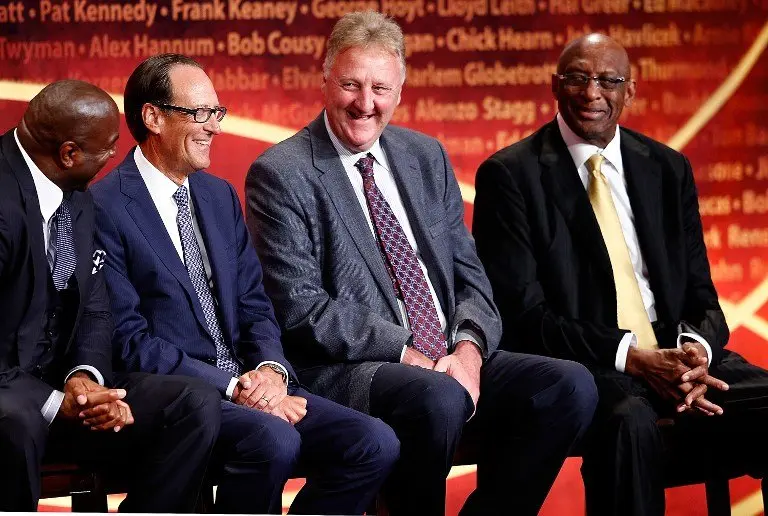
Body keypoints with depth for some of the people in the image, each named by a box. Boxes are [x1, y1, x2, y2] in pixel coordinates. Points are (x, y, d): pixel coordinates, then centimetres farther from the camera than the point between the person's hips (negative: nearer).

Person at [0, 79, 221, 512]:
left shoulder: (78, 199, 7)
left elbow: (95, 310, 9)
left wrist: (85, 375, -12)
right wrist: (57, 405, -28)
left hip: (61, 382, 8)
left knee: (195, 405, -11)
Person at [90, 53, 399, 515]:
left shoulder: (220, 195, 17)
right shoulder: (105, 208, -7)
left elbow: (254, 304, 16)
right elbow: (130, 341, -13)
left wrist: (270, 369, -7)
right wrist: (233, 387, -17)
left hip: (247, 386, 7)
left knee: (376, 444, -14)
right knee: (272, 439, -36)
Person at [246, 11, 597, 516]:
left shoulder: (426, 157, 15)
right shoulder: (282, 175, -4)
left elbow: (469, 274, 14)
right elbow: (300, 307, -11)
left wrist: (469, 348, -7)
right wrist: (405, 353, -17)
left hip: (452, 360, 6)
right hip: (346, 370, -6)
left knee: (571, 386, -15)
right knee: (439, 399, -36)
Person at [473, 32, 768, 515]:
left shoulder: (669, 169, 15)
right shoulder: (510, 175, -1)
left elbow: (700, 294, 14)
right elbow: (521, 312, -7)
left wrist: (696, 351, -11)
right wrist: (632, 358, -19)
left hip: (677, 352, 5)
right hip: (580, 362, -5)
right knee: (630, 421, -38)